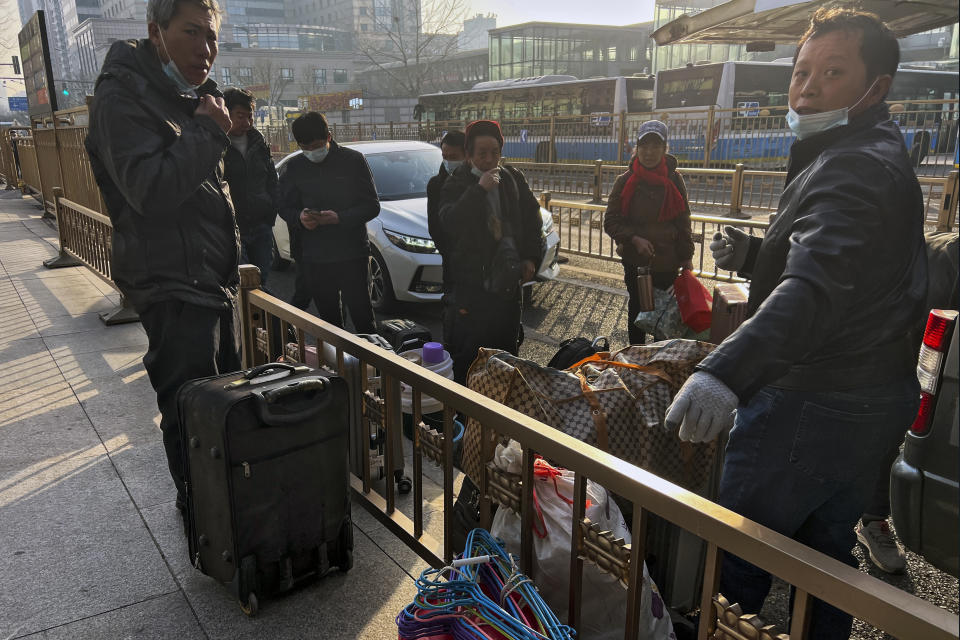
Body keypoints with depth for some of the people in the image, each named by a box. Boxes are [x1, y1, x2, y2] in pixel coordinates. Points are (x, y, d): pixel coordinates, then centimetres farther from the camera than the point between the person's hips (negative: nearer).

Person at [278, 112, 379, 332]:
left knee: (361, 316, -5)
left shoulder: (353, 160, -1)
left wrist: (340, 218, -19)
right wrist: (300, 217, -11)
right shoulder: (292, 168, 7)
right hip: (313, 258, 3)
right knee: (329, 319, 11)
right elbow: (285, 208, 13)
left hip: (352, 255, -3)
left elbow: (372, 206, -3)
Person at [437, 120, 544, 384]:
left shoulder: (512, 179, 7)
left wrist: (531, 257, 6)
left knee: (507, 346, 15)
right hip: (472, 281, -4)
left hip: (509, 280, 5)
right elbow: (449, 223, -24)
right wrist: (479, 190, -27)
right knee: (468, 352, -2)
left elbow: (532, 218, 15)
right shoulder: (456, 185, -6)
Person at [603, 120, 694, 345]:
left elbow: (683, 221, 6)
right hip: (635, 260, 0)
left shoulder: (673, 181, -1)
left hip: (667, 261, 1)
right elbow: (611, 221, -5)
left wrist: (686, 255, 7)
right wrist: (635, 239, -20)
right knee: (637, 308, 13)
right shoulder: (625, 182, -5)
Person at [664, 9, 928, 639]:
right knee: (828, 547, 23)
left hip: (811, 407, -11)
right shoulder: (880, 154, 14)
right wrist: (753, 255, 5)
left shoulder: (852, 168, -21)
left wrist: (724, 372, -55)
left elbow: (816, 286, -40)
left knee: (734, 557, 1)